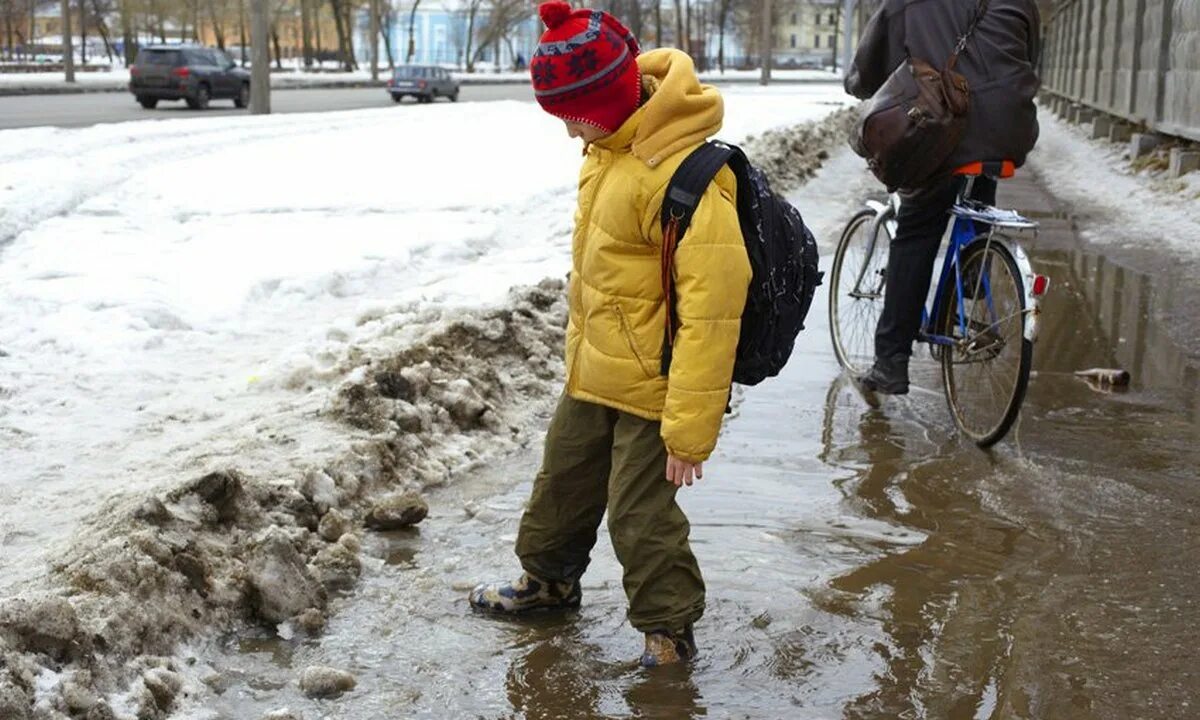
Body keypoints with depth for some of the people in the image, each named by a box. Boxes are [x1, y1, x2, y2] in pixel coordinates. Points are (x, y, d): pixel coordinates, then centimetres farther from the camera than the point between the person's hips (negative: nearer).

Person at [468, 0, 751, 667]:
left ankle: (671, 628, 24)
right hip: (592, 373, 9)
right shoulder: (607, 149, 1)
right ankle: (550, 579, 46)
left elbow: (711, 310, -29)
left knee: (640, 515, 2)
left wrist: (690, 428, -27)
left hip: (654, 387, -9)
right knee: (564, 481, 23)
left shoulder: (685, 175, -29)